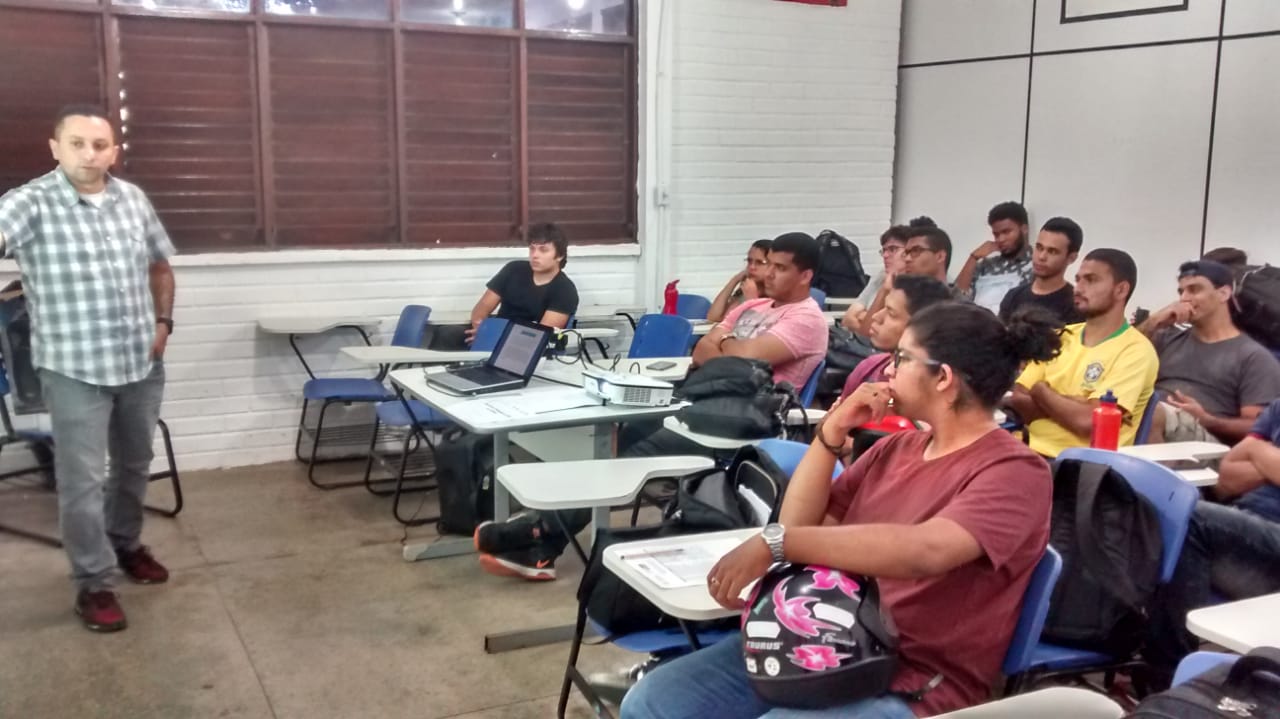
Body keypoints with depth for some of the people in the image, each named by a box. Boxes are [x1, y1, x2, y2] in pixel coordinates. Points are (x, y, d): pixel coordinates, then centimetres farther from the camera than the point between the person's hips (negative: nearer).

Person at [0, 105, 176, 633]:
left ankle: (126, 544, 41)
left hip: (142, 362, 5)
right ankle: (93, 583, 15)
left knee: (134, 464, 19)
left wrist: (163, 321, 6)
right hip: (74, 369, -5)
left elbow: (160, 264, 16)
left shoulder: (133, 199, 3)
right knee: (83, 479, 1)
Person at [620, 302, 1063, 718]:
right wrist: (833, 431, -1)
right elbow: (798, 525, 11)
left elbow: (924, 551, -30)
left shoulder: (1014, 472, -10)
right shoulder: (897, 448, 14)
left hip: (910, 684, -7)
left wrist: (773, 543, -32)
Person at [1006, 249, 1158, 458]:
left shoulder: (1136, 350, -6)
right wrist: (1068, 404, -10)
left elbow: (1088, 422, -17)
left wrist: (1041, 392, -1)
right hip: (1028, 449, 6)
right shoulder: (1060, 337, 15)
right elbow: (1016, 402, 7)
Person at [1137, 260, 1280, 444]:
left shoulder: (1254, 356, 11)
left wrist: (1205, 420, -14)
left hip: (1206, 440, -5)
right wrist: (1153, 323, 8)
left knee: (1151, 413, -38)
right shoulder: (1168, 339, 27)